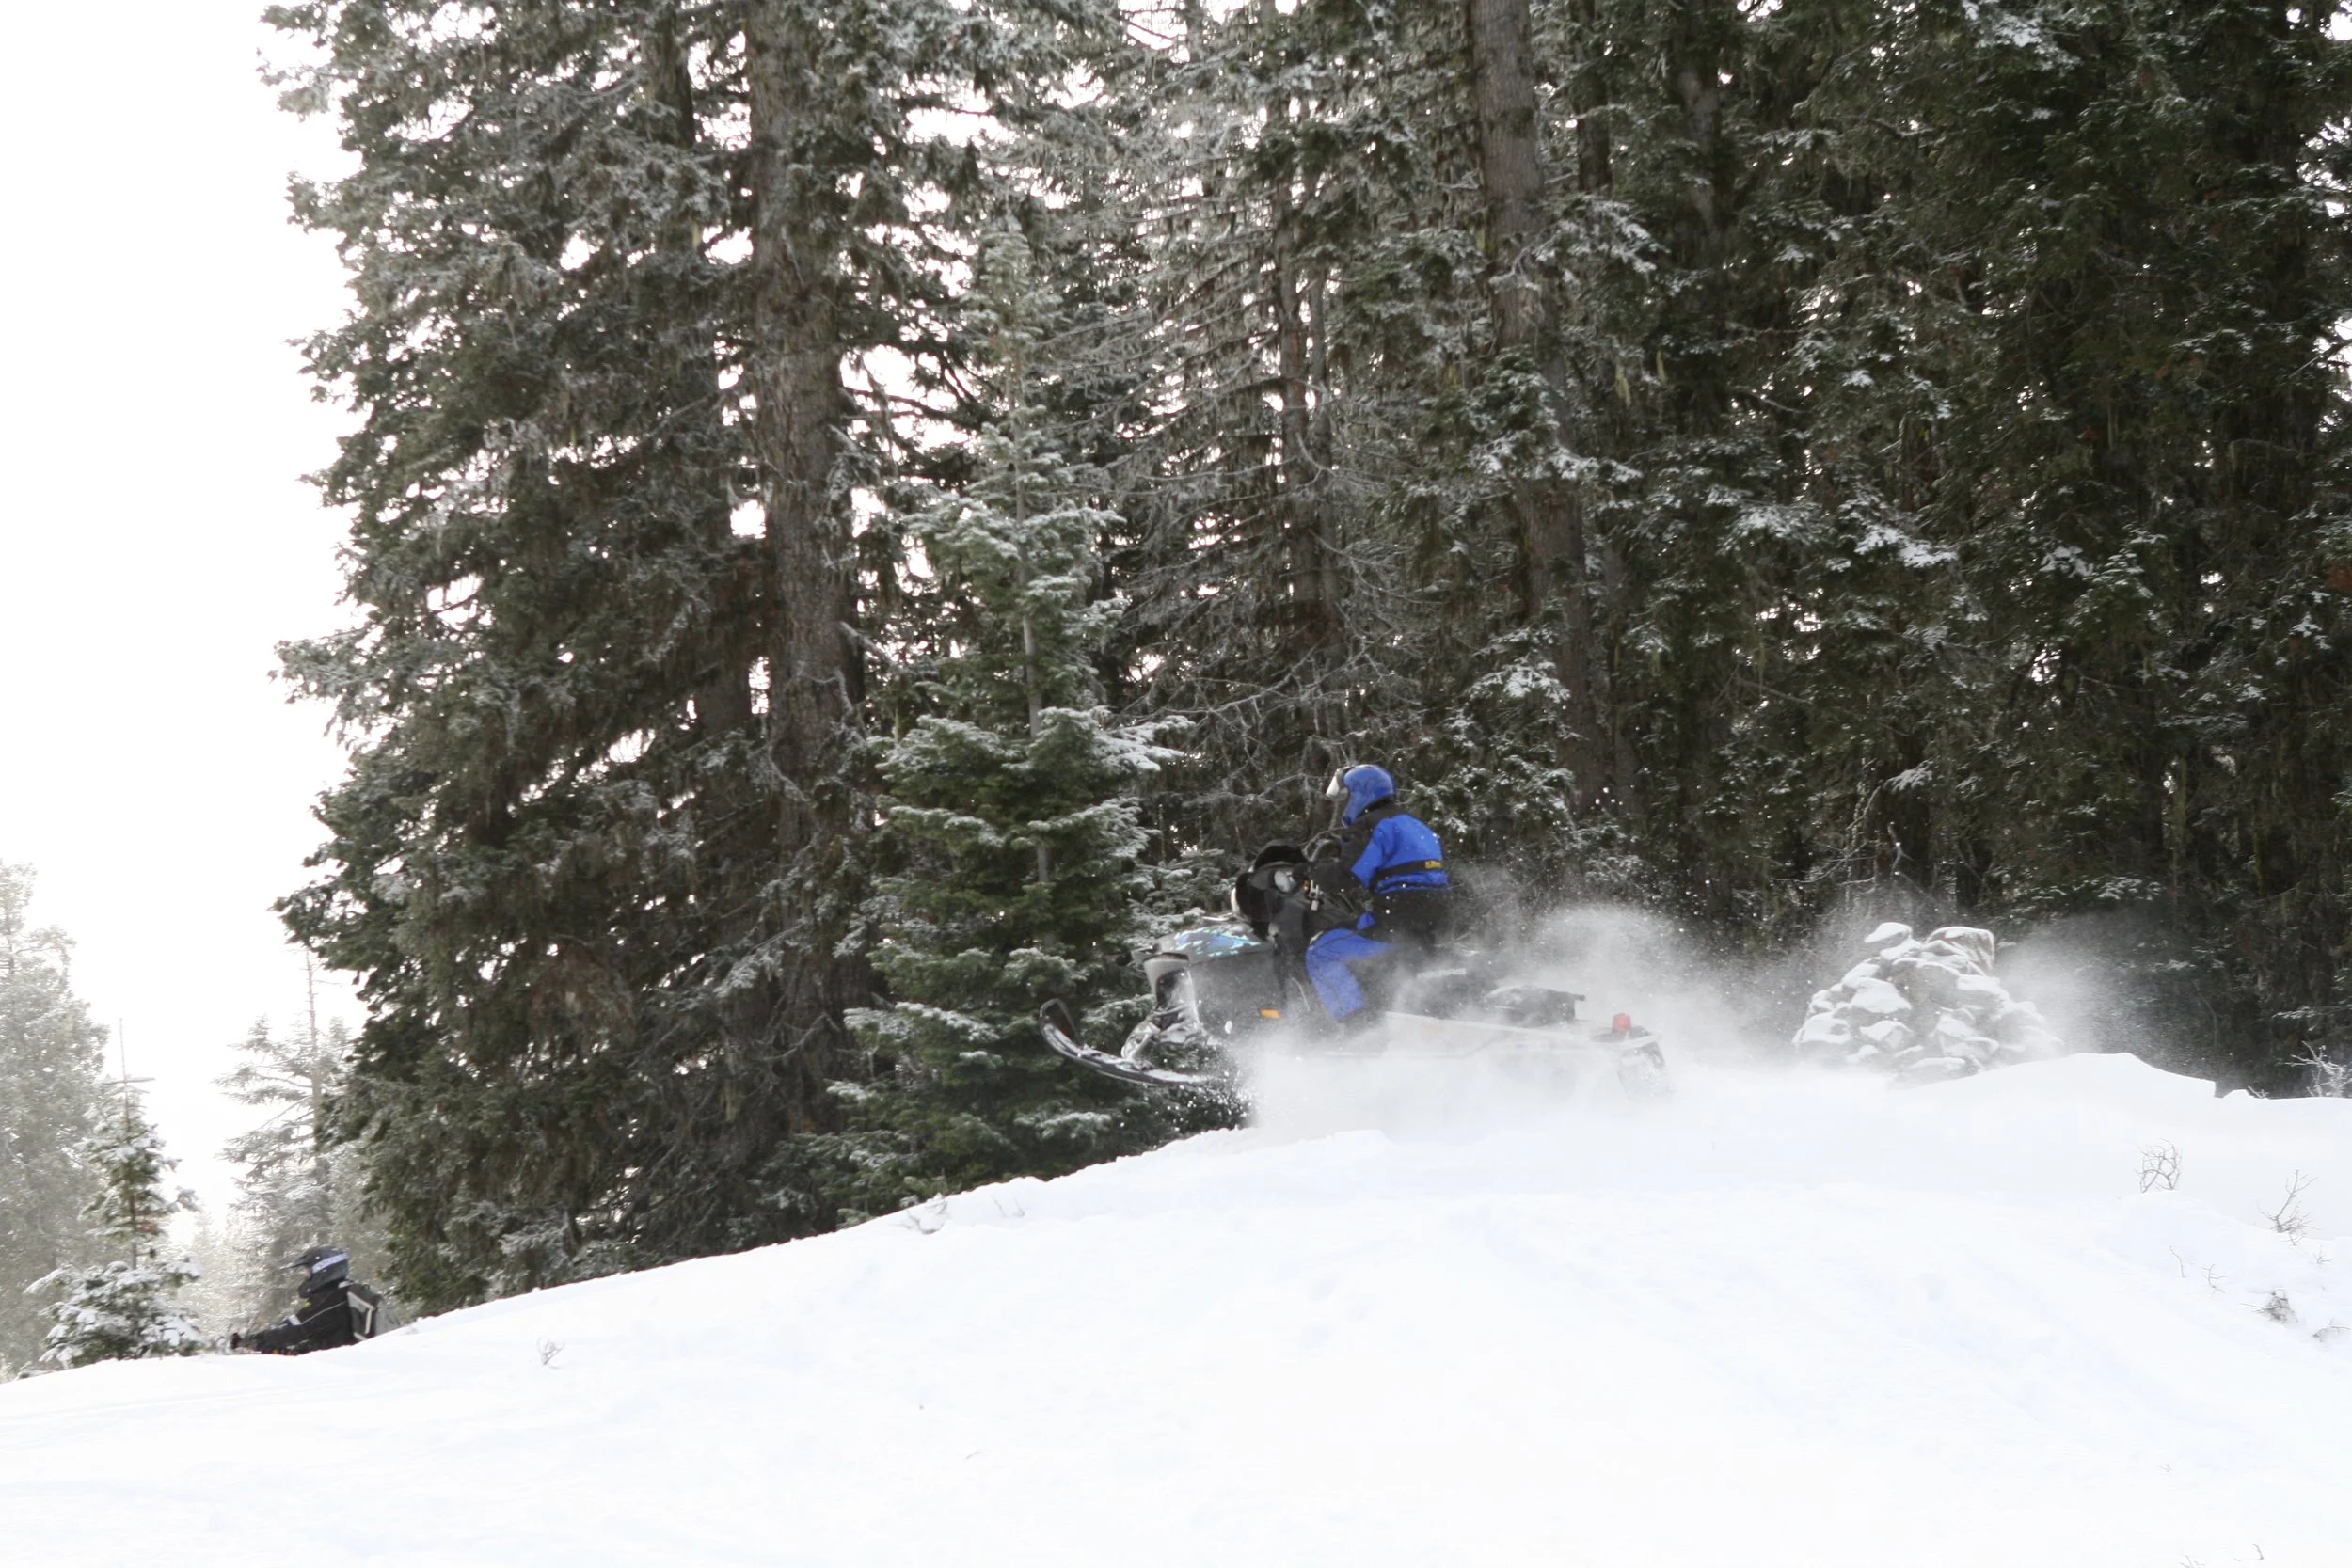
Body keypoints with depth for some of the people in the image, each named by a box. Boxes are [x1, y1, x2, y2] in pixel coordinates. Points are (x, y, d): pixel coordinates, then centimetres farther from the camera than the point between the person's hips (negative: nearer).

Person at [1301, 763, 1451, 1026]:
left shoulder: (1372, 826, -7)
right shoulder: (1416, 825, 25)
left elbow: (1348, 878, -16)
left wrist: (1315, 871, 3)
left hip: (1394, 925, -10)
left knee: (1321, 953, -9)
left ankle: (1358, 1027, -23)